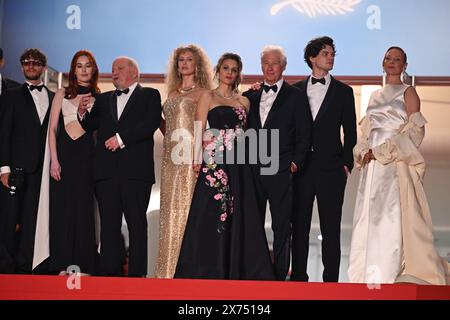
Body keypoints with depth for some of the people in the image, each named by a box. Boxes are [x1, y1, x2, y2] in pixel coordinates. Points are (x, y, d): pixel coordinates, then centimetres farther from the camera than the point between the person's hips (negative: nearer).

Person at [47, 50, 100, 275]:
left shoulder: (98, 98, 10)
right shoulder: (62, 94, 10)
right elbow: (52, 129, 5)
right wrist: (54, 160, -3)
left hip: (86, 154, 0)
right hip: (63, 151, 1)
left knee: (83, 207, -1)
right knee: (61, 206, 0)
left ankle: (84, 265, 6)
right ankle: (62, 264, 9)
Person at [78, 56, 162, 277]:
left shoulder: (149, 95, 8)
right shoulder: (103, 99, 21)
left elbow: (152, 123, -7)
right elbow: (90, 127, 18)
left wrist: (121, 138, -13)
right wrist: (83, 113, -2)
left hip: (136, 170, -4)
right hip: (106, 170, 4)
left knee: (137, 223, -1)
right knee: (108, 224, 3)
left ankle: (136, 273, 3)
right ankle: (109, 273, 6)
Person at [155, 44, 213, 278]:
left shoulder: (203, 93, 2)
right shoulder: (172, 94, 19)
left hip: (192, 157, -5)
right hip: (172, 158, 6)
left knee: (189, 207, -6)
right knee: (170, 209, 5)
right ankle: (169, 268, 10)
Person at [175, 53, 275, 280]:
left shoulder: (243, 101, 17)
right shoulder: (208, 97, 6)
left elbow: (247, 130, 17)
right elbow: (198, 130, -3)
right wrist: (197, 160, -13)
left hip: (239, 164, 4)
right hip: (215, 162, -4)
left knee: (240, 216, 4)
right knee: (213, 215, -4)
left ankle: (237, 269, 14)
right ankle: (209, 272, 6)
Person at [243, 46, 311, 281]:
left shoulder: (295, 97, 2)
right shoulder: (250, 96, 13)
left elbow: (304, 135, 0)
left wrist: (295, 163, -7)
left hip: (280, 172, -3)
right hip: (252, 171, 4)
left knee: (281, 227, 3)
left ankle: (279, 276, 12)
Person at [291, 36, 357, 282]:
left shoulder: (343, 91, 7)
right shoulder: (296, 90, 10)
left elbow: (350, 132, 5)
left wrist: (347, 164, -2)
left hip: (330, 167, -1)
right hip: (301, 166, 2)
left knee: (330, 227, 1)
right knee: (299, 225, 7)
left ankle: (331, 278, 9)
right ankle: (298, 276, 16)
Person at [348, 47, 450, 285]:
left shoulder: (408, 92, 2)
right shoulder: (375, 95, 19)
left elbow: (415, 130, -7)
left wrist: (382, 151, -13)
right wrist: (363, 152, 0)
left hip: (396, 164, -6)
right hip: (372, 166, 6)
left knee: (393, 216, -9)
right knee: (370, 217, 4)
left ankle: (393, 276, -4)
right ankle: (371, 275, 11)